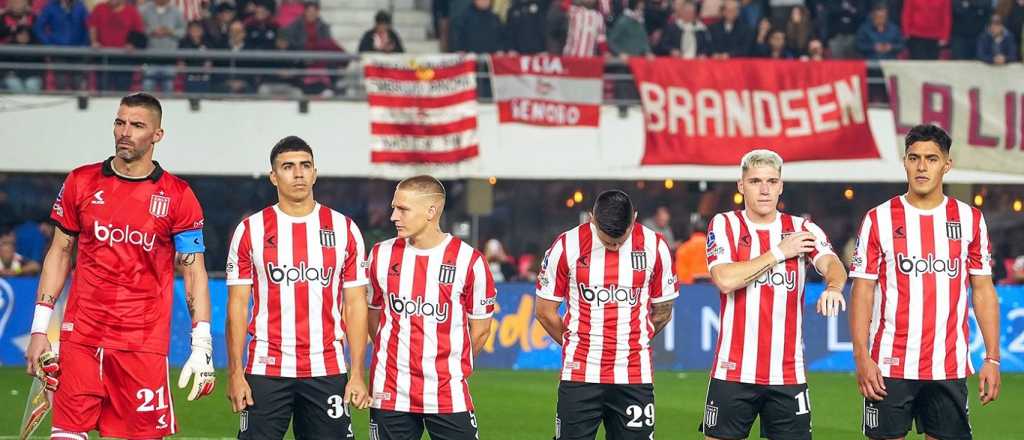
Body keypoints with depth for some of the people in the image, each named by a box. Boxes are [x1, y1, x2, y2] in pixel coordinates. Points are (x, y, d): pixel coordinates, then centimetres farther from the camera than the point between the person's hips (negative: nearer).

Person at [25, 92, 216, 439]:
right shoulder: (81, 182, 8)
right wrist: (40, 329, 8)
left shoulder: (177, 196, 1)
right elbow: (59, 254, 14)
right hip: (79, 339, 2)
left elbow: (194, 273, 2)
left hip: (144, 345, -2)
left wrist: (202, 347, -6)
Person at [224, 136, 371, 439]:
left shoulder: (344, 230, 6)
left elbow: (355, 306, 6)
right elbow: (238, 306, 4)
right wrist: (235, 373, -4)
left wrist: (357, 374, -1)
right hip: (266, 370, -1)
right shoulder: (251, 230, 3)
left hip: (327, 372, 1)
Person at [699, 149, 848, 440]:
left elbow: (833, 265, -13)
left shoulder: (803, 230, 6)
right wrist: (778, 252, -10)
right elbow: (725, 280, -14)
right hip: (734, 371, -1)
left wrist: (833, 287, -37)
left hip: (788, 374, 1)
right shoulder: (725, 225, 2)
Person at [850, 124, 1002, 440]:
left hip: (949, 368, 1)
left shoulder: (970, 219, 7)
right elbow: (862, 292, 1)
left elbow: (983, 291, 8)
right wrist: (861, 357, -9)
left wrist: (992, 358, 0)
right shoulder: (879, 220, 2)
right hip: (890, 366, -1)